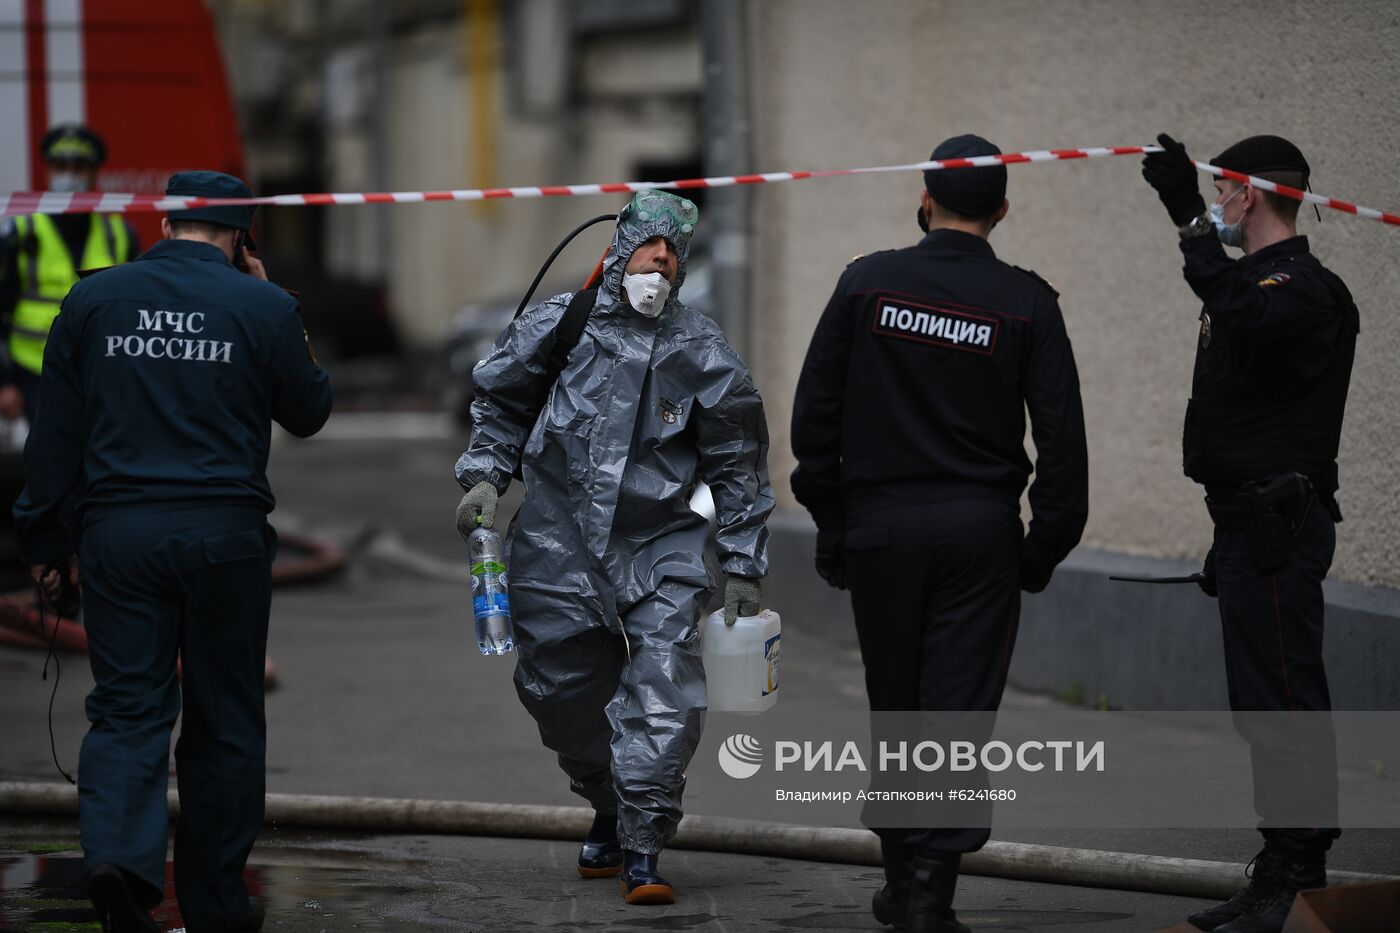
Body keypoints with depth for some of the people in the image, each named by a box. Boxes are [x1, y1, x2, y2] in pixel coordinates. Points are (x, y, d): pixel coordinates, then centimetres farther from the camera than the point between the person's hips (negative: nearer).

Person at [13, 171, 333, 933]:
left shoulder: (93, 299, 4)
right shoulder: (262, 307, -2)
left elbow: (55, 431, 6)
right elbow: (308, 412, 10)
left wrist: (45, 538, 12)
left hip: (119, 529, 1)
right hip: (226, 532, -1)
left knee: (127, 707, 4)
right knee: (225, 718, 9)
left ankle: (118, 852, -20)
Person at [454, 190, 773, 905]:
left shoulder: (702, 353, 1)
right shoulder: (558, 328, 1)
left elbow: (737, 464, 8)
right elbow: (500, 402, 17)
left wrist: (743, 566, 6)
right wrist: (485, 476, 2)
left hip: (660, 548, -1)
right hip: (559, 544, 1)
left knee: (663, 692, -15)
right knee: (562, 690, 8)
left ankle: (642, 850, -10)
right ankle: (609, 812, 33)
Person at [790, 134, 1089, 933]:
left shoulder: (868, 282, 0)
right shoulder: (1026, 303, -2)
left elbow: (815, 413, 1)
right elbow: (1063, 438, -3)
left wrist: (830, 522, 8)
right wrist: (1046, 546, 5)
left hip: (881, 525, 1)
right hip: (980, 529, -1)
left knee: (896, 707, 13)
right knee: (960, 708, 0)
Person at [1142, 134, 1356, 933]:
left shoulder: (1304, 289, -14)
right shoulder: (1264, 286, 20)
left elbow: (1245, 318, -37)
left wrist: (1191, 219, -38)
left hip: (1279, 529, -11)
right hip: (1253, 529, 11)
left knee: (1285, 702, -11)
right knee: (1266, 707, 13)